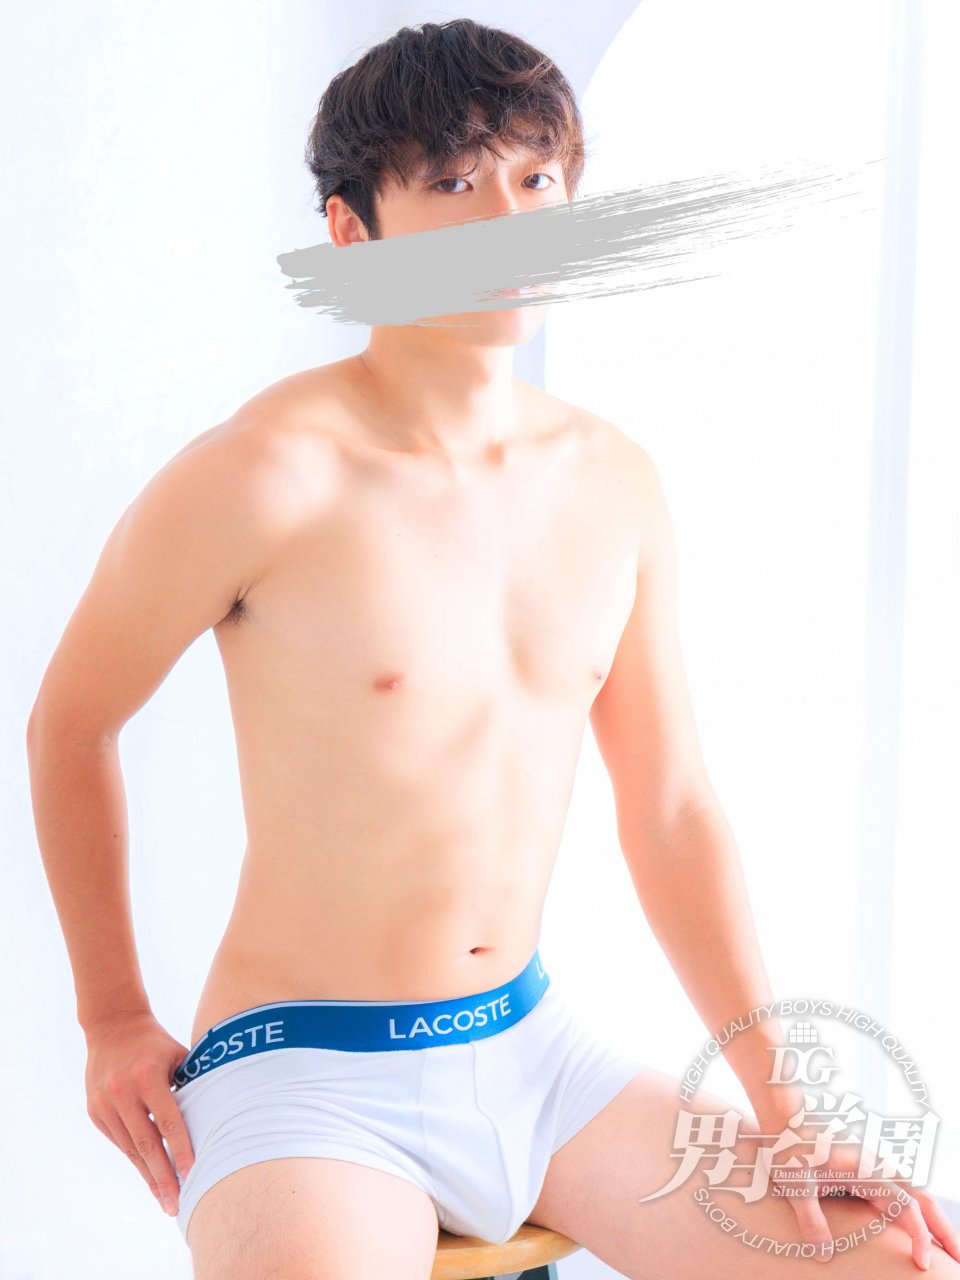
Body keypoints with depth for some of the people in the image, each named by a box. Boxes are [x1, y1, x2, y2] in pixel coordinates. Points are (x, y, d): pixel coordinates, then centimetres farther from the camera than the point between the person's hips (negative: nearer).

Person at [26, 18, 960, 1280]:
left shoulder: (616, 482, 1)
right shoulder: (263, 475, -17)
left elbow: (670, 811, 6)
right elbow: (69, 726, -2)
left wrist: (785, 1107, 3)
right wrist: (113, 1019, 3)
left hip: (533, 1047, 5)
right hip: (307, 1078, -5)